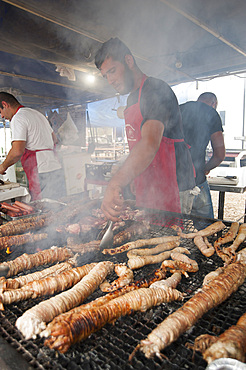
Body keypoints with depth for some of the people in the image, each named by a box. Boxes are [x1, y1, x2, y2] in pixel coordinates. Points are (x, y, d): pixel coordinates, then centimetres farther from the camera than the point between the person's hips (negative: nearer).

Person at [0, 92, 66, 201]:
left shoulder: (18, 118, -6)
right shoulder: (38, 113, 22)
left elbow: (17, 151, -16)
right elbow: (54, 140, 28)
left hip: (41, 172, -9)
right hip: (56, 168, 9)